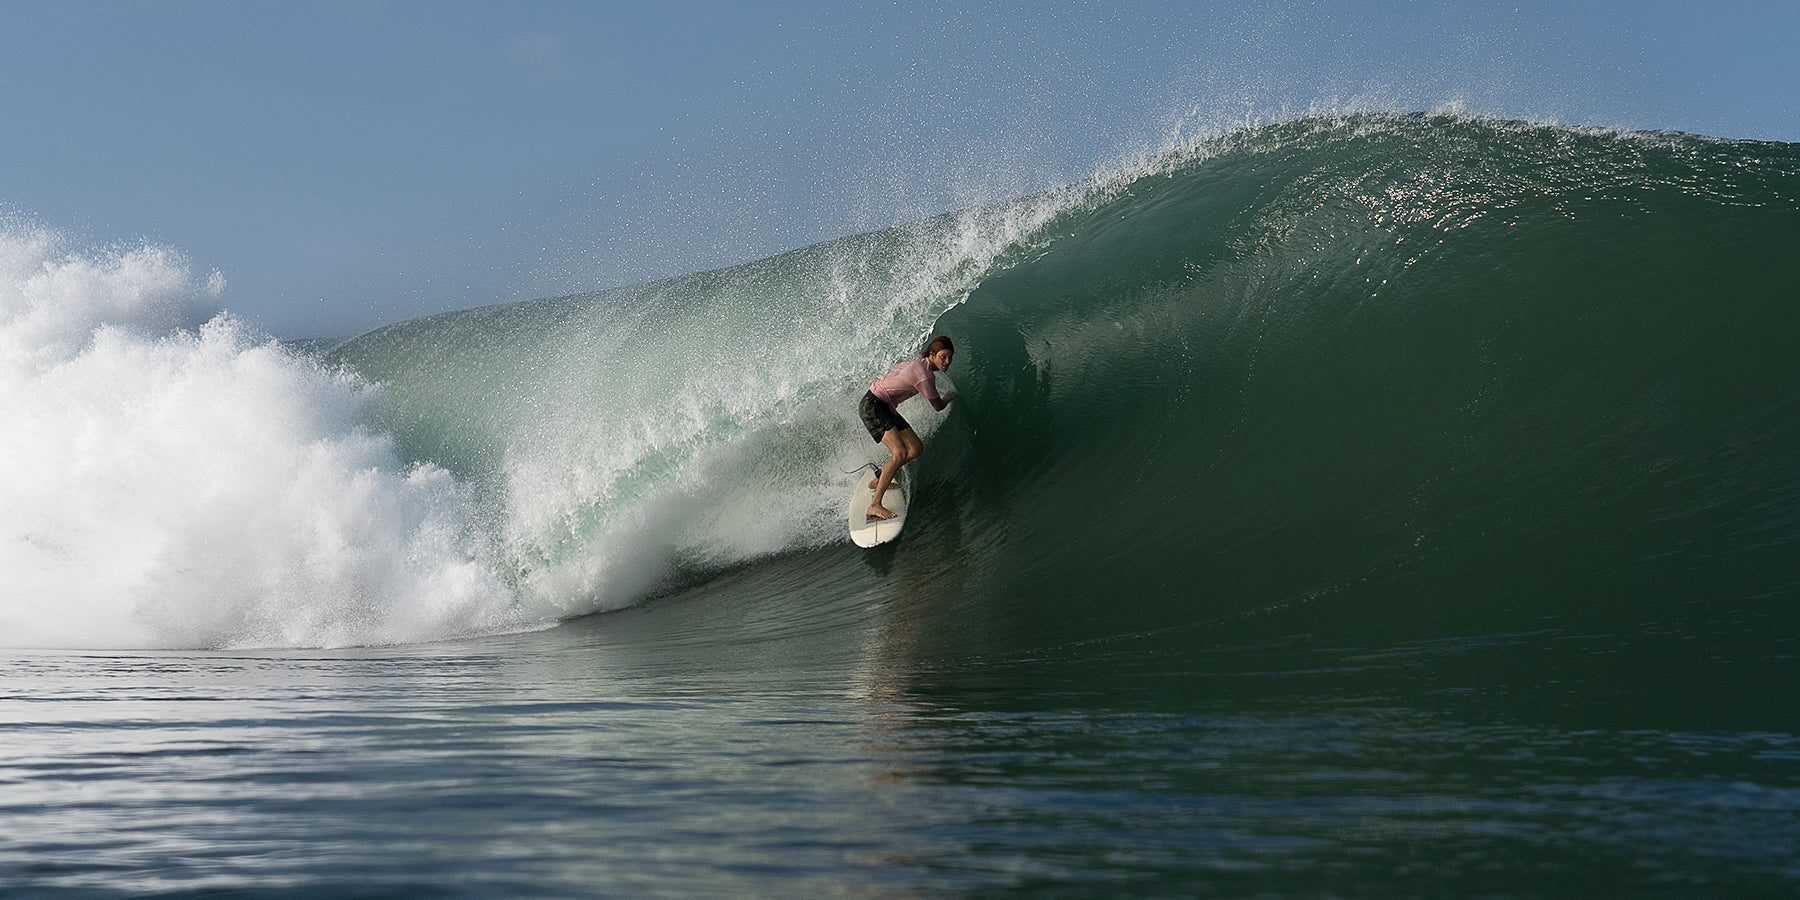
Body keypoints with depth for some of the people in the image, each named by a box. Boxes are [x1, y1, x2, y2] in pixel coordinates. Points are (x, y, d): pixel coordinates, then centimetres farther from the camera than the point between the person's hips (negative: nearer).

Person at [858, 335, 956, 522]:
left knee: (916, 449, 9)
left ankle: (878, 480, 27)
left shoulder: (918, 360, 5)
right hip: (872, 406, -10)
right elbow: (938, 406, -6)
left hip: (886, 408, 10)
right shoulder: (924, 375, -22)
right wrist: (950, 397, 15)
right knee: (899, 452, -25)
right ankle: (875, 506, -29)